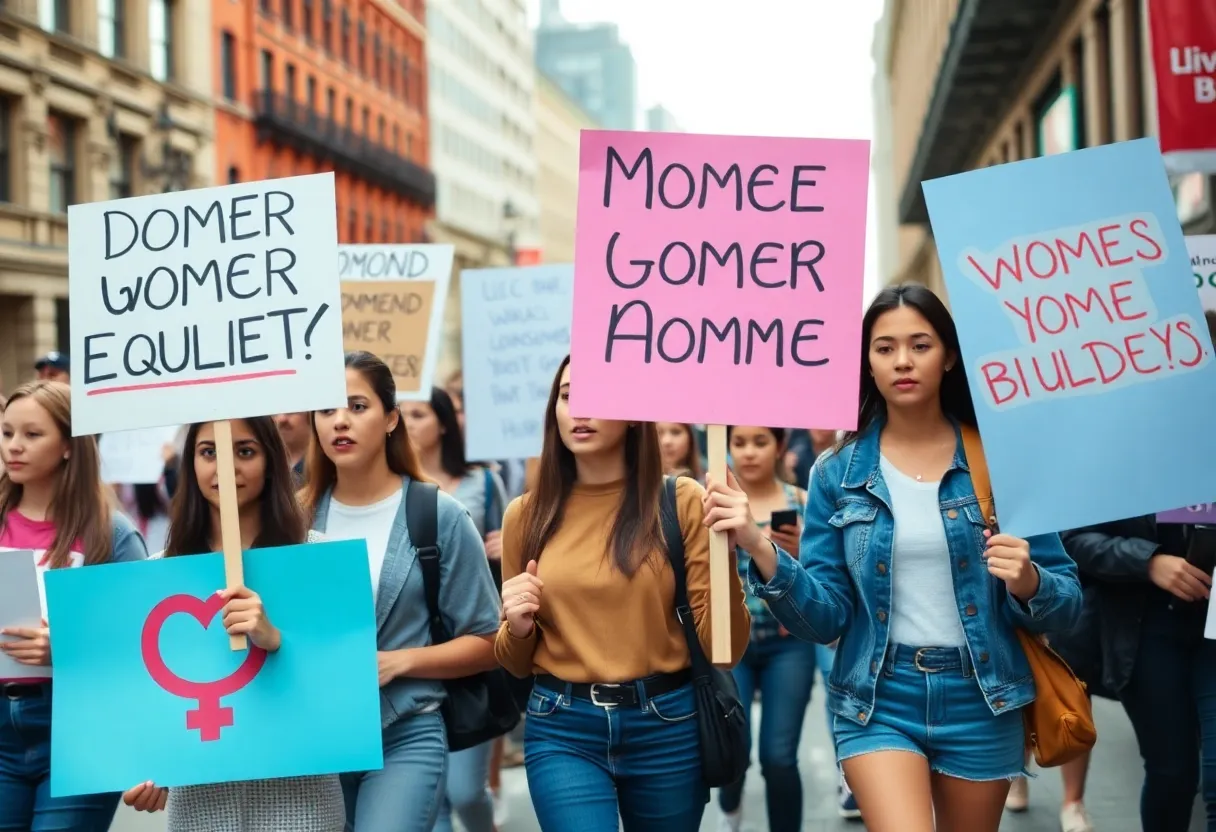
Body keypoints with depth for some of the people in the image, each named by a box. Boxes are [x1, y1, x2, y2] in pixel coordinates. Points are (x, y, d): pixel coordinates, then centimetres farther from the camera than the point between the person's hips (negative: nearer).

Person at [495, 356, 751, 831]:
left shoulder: (680, 501, -4)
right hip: (561, 731, 1)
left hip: (667, 726, 0)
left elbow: (724, 649, -8)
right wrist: (518, 628, -9)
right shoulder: (526, 515, 3)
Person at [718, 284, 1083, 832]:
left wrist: (1028, 583, -23)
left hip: (981, 703, 1)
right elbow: (825, 619, -5)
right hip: (878, 702, -1)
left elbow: (1068, 606, 0)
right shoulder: (838, 473, -1)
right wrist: (760, 549, -21)